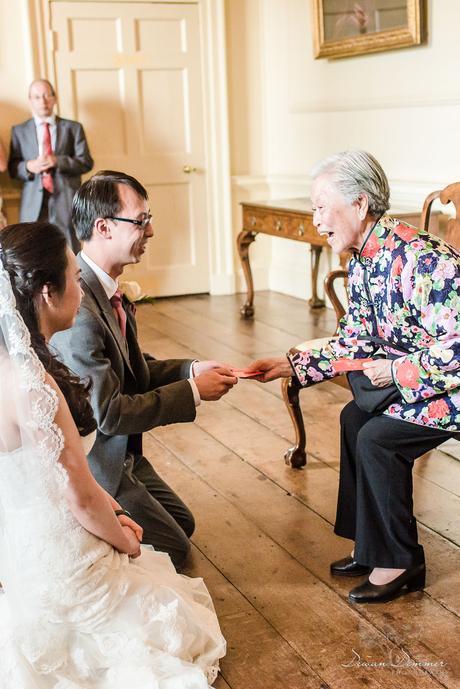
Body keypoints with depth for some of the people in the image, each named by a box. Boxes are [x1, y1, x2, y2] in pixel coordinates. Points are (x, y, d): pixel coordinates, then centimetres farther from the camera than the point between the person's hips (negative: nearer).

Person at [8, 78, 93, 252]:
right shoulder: (19, 131, 15)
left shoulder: (73, 128, 13)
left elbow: (86, 162, 4)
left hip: (66, 199, 0)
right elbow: (12, 167, 10)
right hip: (33, 202, 1)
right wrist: (28, 167, -12)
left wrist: (58, 161, -12)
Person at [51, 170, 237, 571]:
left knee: (182, 523, 22)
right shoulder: (77, 308, -31)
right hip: (93, 463, -9)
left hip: (123, 453, 9)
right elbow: (109, 413, -28)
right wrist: (192, 390, -20)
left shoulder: (106, 289, -1)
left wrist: (190, 370, -5)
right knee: (173, 549, 1)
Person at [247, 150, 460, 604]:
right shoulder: (362, 264, 1)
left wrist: (397, 371, -23)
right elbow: (354, 341, 7)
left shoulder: (423, 261, -29)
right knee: (355, 418, 10)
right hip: (411, 375, 10)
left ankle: (399, 563, 3)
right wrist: (292, 365, -2)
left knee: (378, 438, -17)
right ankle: (372, 547, 22)